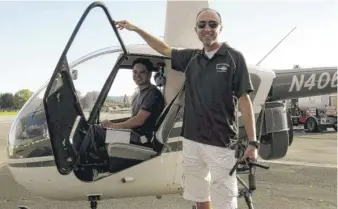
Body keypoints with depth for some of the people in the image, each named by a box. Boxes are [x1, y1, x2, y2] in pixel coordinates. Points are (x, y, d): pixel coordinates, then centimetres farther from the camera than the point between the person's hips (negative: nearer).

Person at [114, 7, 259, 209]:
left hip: (221, 143, -5)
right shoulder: (191, 58, 9)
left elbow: (244, 100, -6)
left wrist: (253, 141, -10)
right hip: (191, 141, 6)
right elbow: (165, 49, 25)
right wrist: (136, 29, 26)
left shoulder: (234, 57, -5)